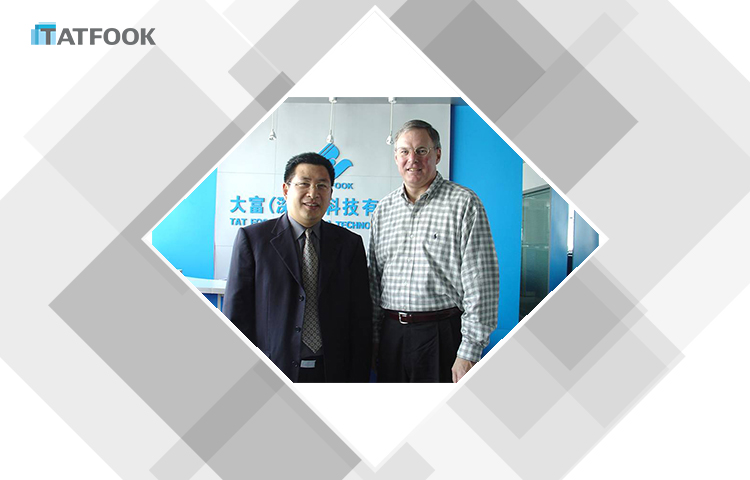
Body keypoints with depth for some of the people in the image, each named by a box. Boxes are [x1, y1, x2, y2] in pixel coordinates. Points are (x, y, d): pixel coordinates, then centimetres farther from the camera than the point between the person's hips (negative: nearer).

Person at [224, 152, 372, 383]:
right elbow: (237, 314, -4)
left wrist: (358, 379, -2)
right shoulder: (252, 238, -2)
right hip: (272, 372, -1)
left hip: (333, 372, 2)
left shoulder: (350, 243, 4)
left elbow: (361, 319, 3)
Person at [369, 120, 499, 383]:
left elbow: (481, 283, -10)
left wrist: (469, 353, -13)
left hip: (443, 334, -4)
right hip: (391, 334, 5)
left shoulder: (464, 203, -5)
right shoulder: (383, 209, 10)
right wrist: (373, 338, 10)